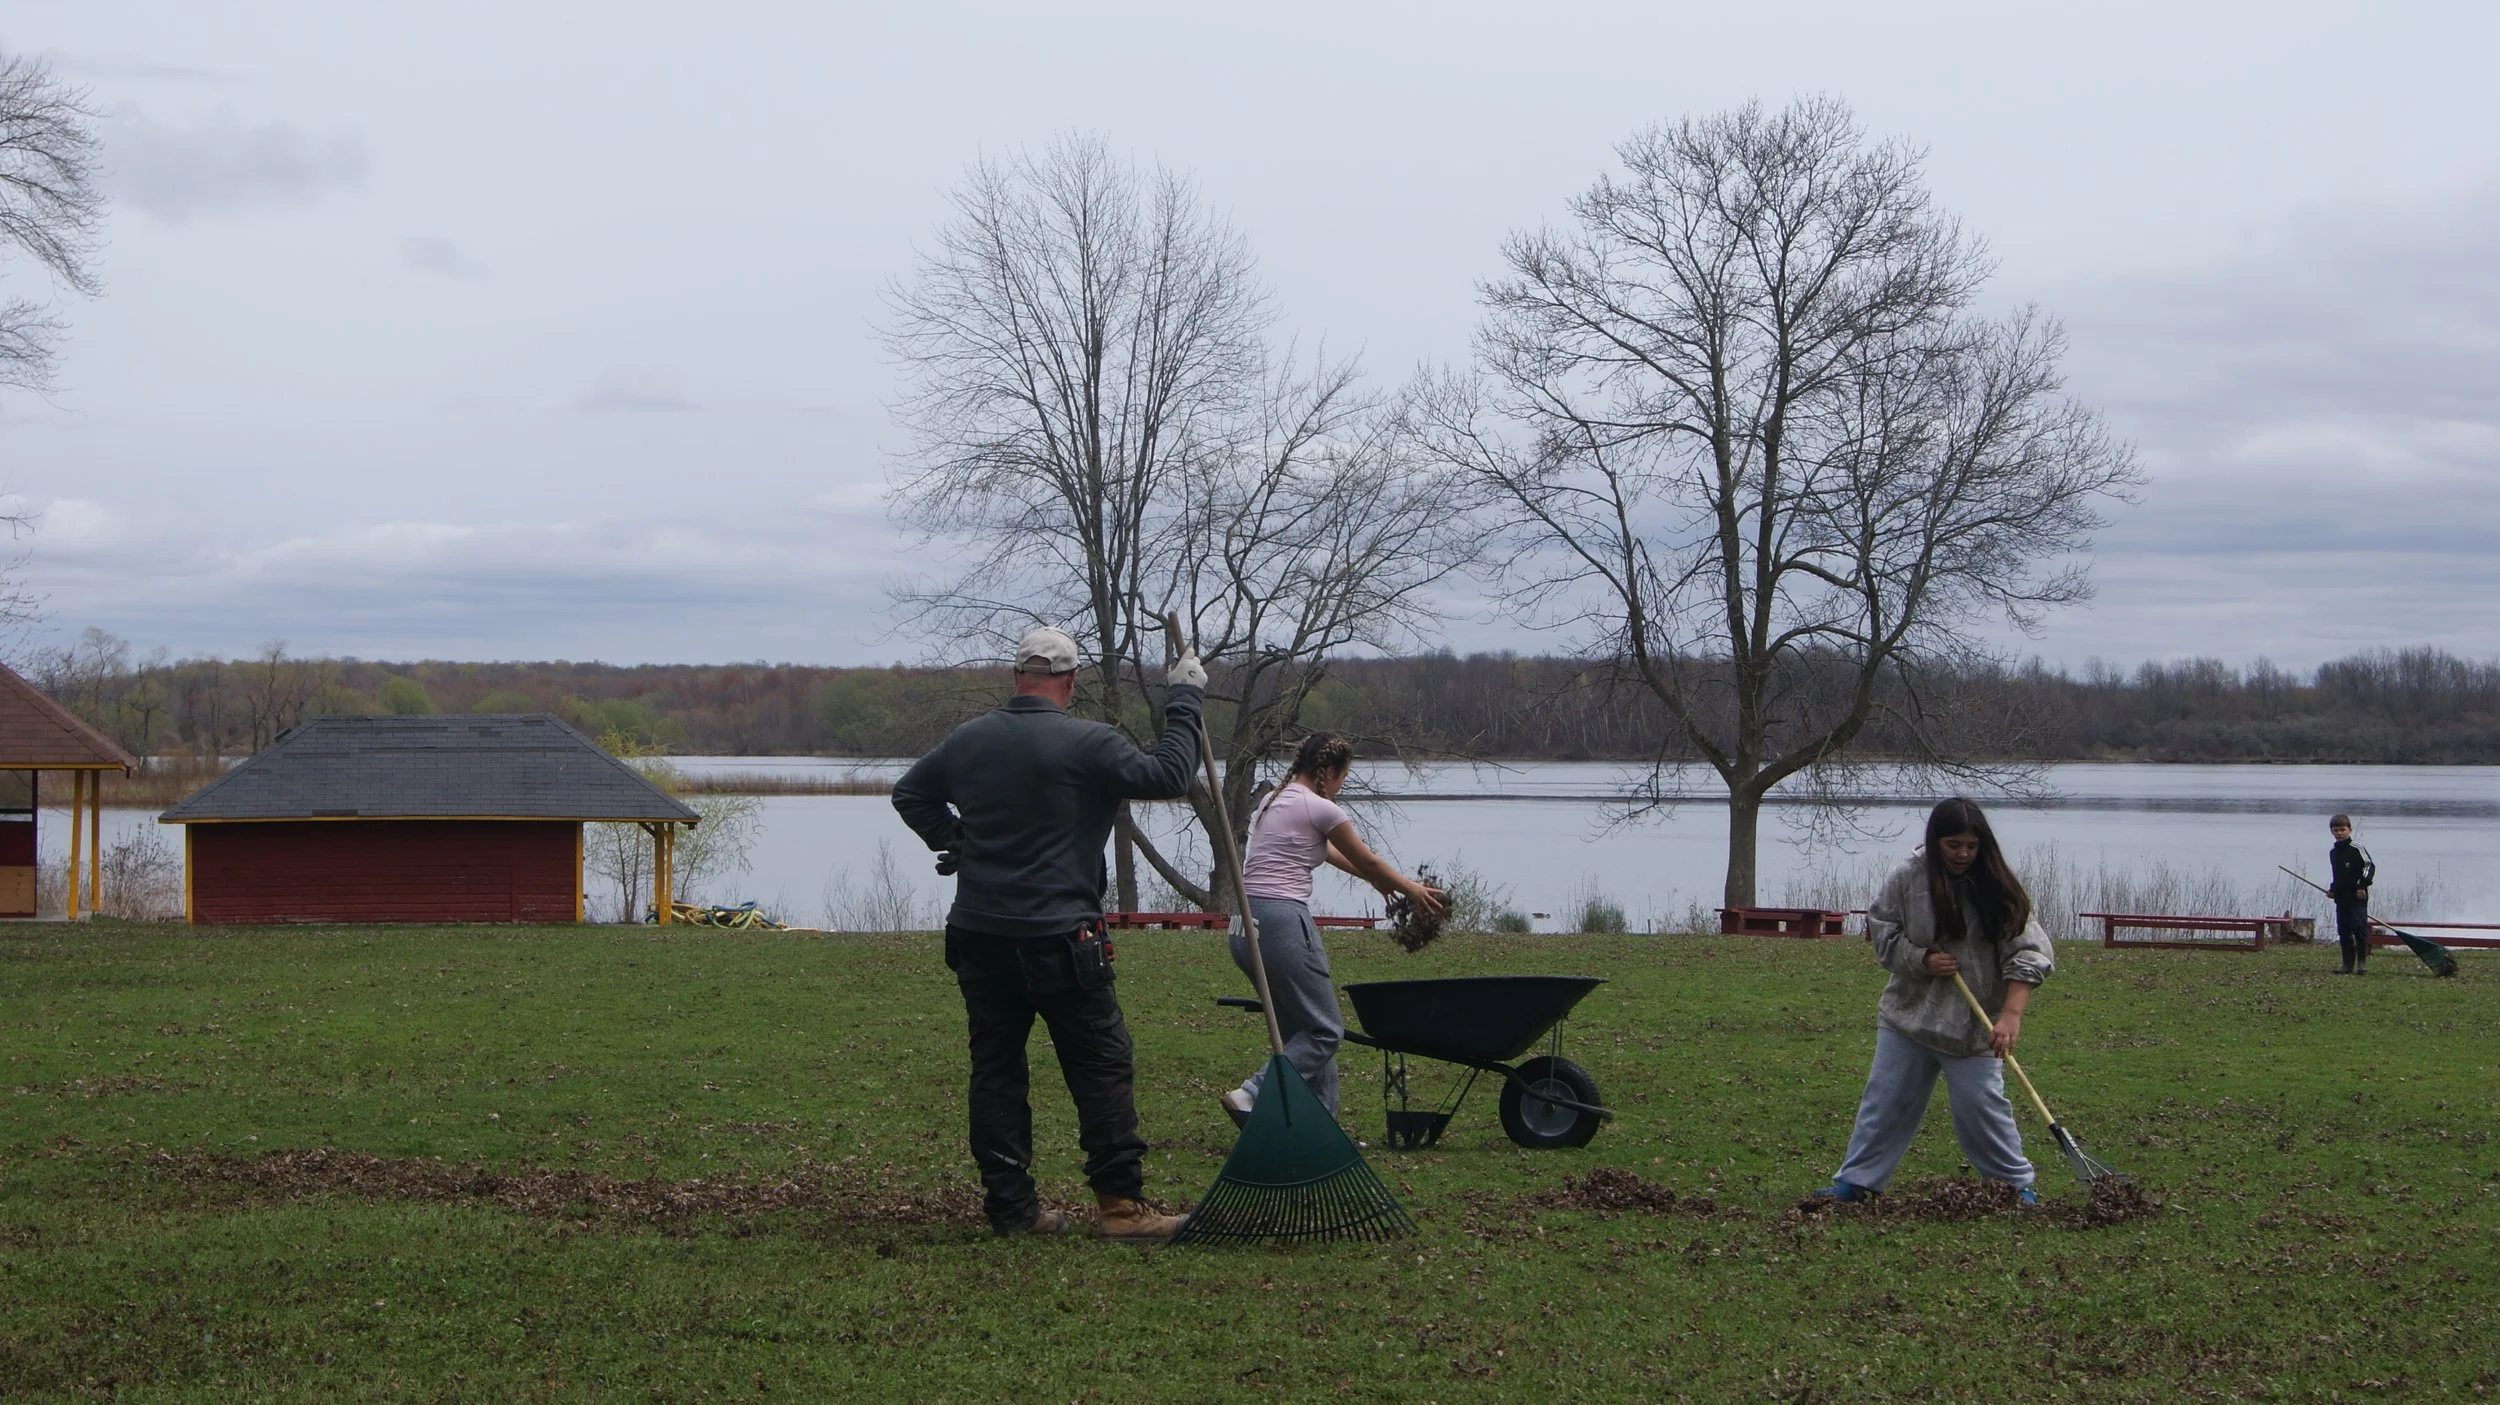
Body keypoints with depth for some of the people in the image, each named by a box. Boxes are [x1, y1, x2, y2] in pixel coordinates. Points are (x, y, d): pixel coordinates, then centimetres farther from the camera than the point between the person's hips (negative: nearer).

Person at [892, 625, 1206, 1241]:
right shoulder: (1086, 744, -11)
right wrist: (1184, 706, -1)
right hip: (1058, 937, -6)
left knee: (995, 1069, 9)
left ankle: (1010, 1205, 10)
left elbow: (909, 793, 21)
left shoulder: (969, 739, 8)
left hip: (977, 937, 6)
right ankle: (1121, 1204, -3)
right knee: (1102, 1065, 0)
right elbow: (1168, 776, -11)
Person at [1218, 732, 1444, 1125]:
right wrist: (1410, 889, 25)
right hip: (1283, 925, -9)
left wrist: (1381, 880, 44)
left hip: (1244, 929, 9)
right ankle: (1252, 1095, -16)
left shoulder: (1272, 802, 20)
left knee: (1301, 1030, 17)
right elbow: (1367, 862, 8)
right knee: (1325, 1031, 0)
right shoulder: (1321, 810, -6)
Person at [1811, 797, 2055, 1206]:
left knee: (1982, 1107, -2)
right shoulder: (1908, 877, -4)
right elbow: (1881, 933, 3)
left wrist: (2011, 1015, -22)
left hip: (1974, 1024, -2)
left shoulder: (1998, 887, -8)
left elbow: (2027, 953, -11)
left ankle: (2017, 1185, 13)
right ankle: (1854, 1182, 14)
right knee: (1886, 1100, 6)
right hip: (1908, 1015, 2)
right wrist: (1923, 960, -15)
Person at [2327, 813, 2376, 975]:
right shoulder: (2333, 853, 15)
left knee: (2359, 928, -11)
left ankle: (2362, 964, -5)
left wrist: (2362, 886, -15)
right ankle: (2348, 965, 12)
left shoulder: (2357, 849, -6)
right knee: (2344, 932, 7)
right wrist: (2332, 889, 13)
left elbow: (2370, 867, -8)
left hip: (2357, 897, -7)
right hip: (2341, 898, 7)